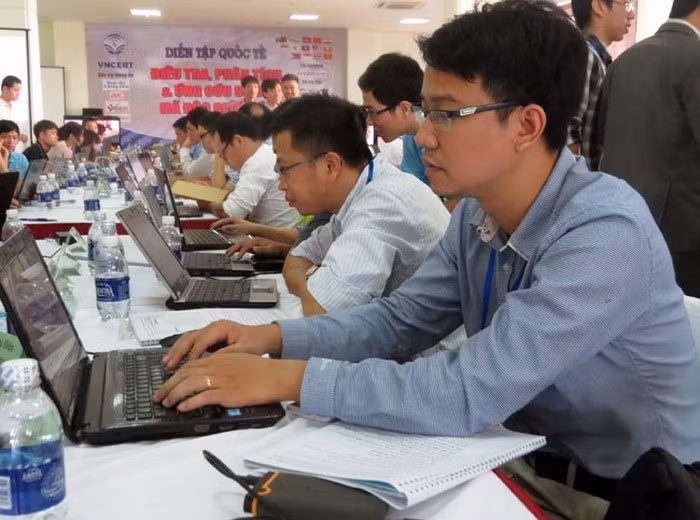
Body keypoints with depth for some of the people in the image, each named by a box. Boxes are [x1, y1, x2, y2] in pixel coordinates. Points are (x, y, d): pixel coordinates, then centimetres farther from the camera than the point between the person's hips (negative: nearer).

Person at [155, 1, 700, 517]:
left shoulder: (606, 234, -28)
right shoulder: (477, 213, -4)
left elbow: (467, 393, -32)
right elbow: (398, 319, 2)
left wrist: (285, 378, -30)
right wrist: (273, 338, -12)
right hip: (523, 458, 6)